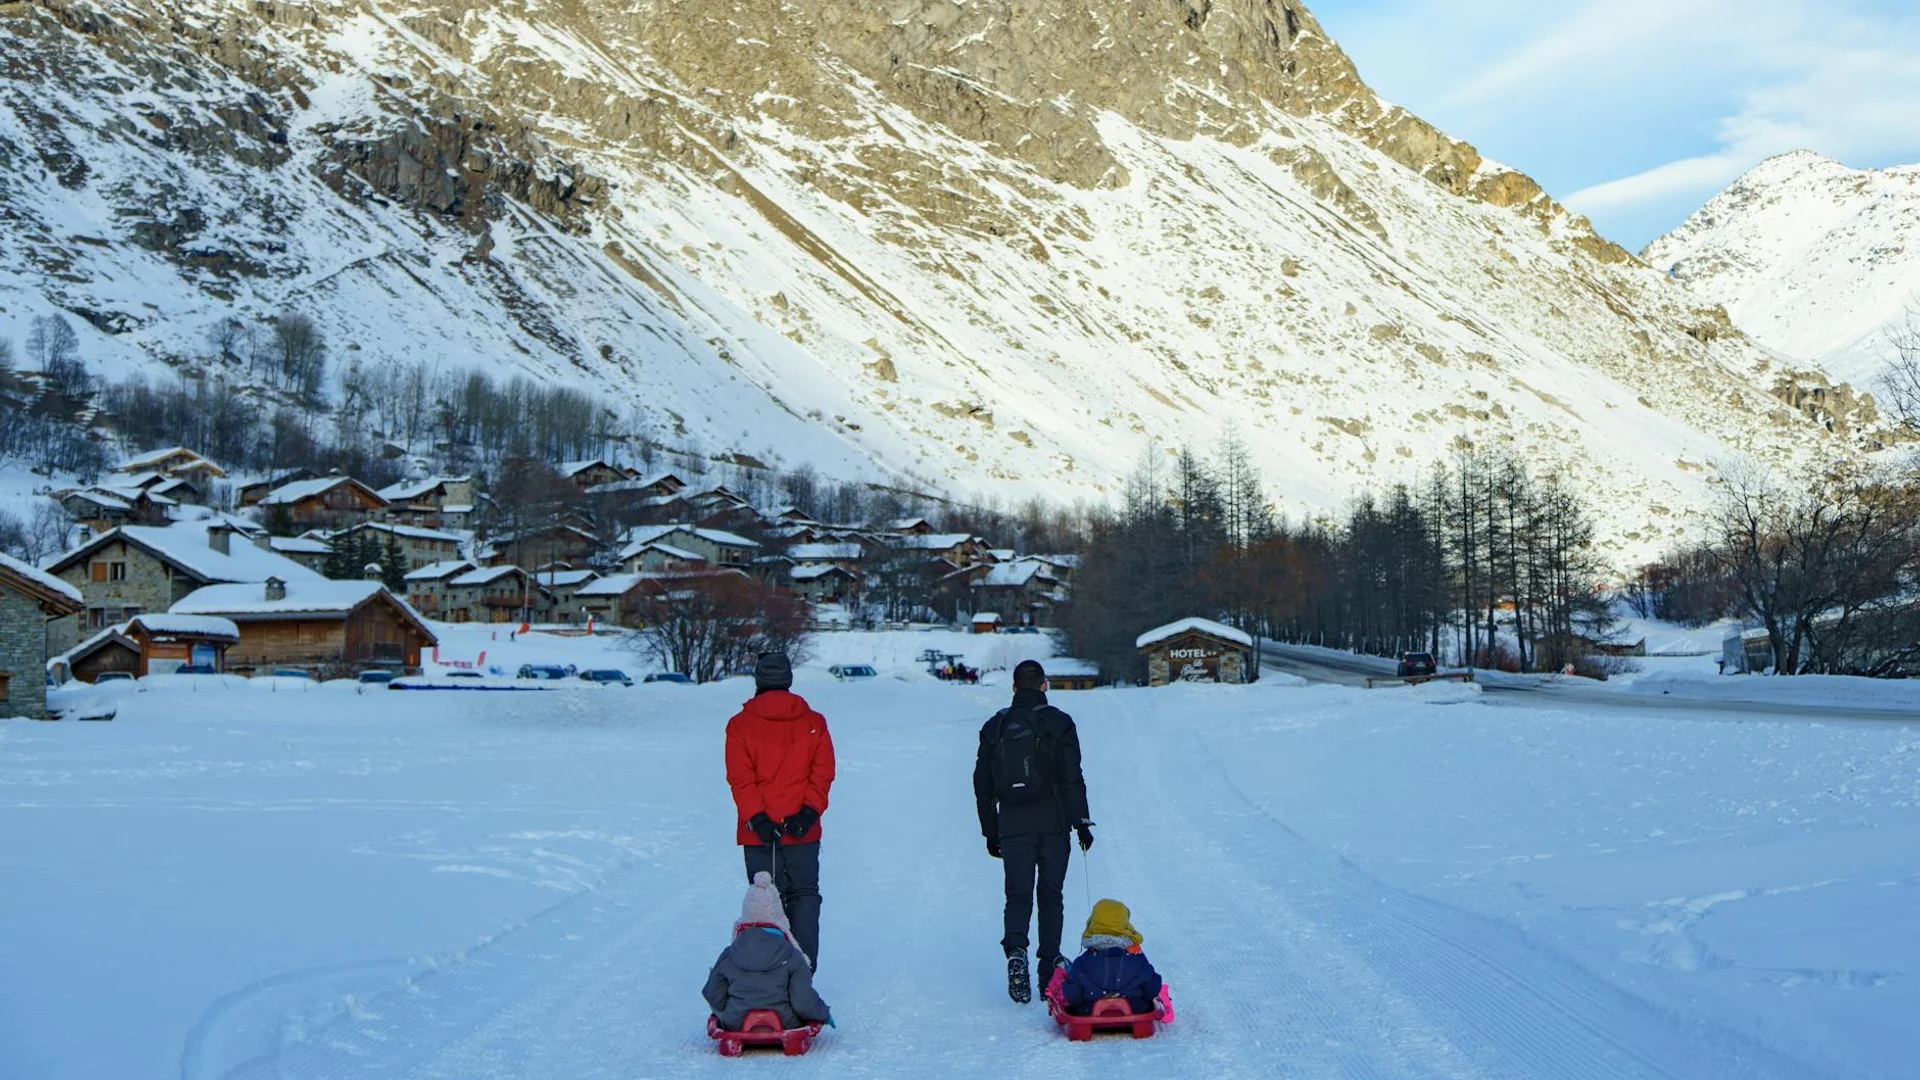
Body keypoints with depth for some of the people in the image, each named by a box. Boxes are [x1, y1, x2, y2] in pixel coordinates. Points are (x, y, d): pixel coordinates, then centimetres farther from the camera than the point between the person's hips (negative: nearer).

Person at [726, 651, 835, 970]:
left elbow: (740, 778, -7)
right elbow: (822, 774, -2)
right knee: (805, 895, 11)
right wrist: (809, 811, -7)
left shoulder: (740, 725, 0)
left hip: (759, 832, -1)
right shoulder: (814, 723, 5)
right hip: (803, 831, 1)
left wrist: (755, 817, -11)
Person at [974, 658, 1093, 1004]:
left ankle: (1016, 950, -23)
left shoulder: (994, 727, 8)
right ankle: (1049, 970, 7)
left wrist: (990, 832, 17)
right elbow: (1072, 778, -8)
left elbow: (982, 785, 10)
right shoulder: (1058, 723, -1)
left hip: (1012, 825, 2)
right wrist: (1081, 822, -4)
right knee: (1050, 895, 8)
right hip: (1053, 823, -1)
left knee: (1018, 894, 3)